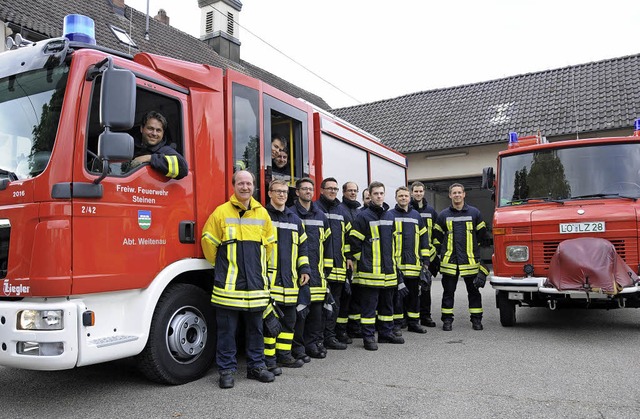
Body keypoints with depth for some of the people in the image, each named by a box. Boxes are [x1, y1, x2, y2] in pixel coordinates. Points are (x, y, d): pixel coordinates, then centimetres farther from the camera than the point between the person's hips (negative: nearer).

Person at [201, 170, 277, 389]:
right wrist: (222, 266, 10)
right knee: (227, 330, 4)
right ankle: (227, 370, 17)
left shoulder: (262, 214, 8)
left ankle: (256, 366, 26)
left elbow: (269, 244, 18)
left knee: (255, 328, 13)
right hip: (228, 283, -3)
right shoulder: (221, 212, -4)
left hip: (256, 283, 4)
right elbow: (209, 242, 2)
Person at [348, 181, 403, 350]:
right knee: (369, 304, 0)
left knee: (387, 303, 15)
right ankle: (368, 337, 8)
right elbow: (354, 241, -10)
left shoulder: (389, 216, 13)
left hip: (388, 270, 7)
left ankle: (386, 333, 27)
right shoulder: (363, 216, -9)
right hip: (369, 271, -7)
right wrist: (362, 260, -7)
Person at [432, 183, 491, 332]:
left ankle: (476, 319, 19)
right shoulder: (443, 215, 7)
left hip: (470, 259, 0)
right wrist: (439, 253, 8)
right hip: (449, 260, 0)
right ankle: (447, 319, 14)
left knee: (474, 290, 7)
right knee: (448, 291, 6)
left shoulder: (474, 212, 7)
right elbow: (437, 236, 13)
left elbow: (483, 234, 12)